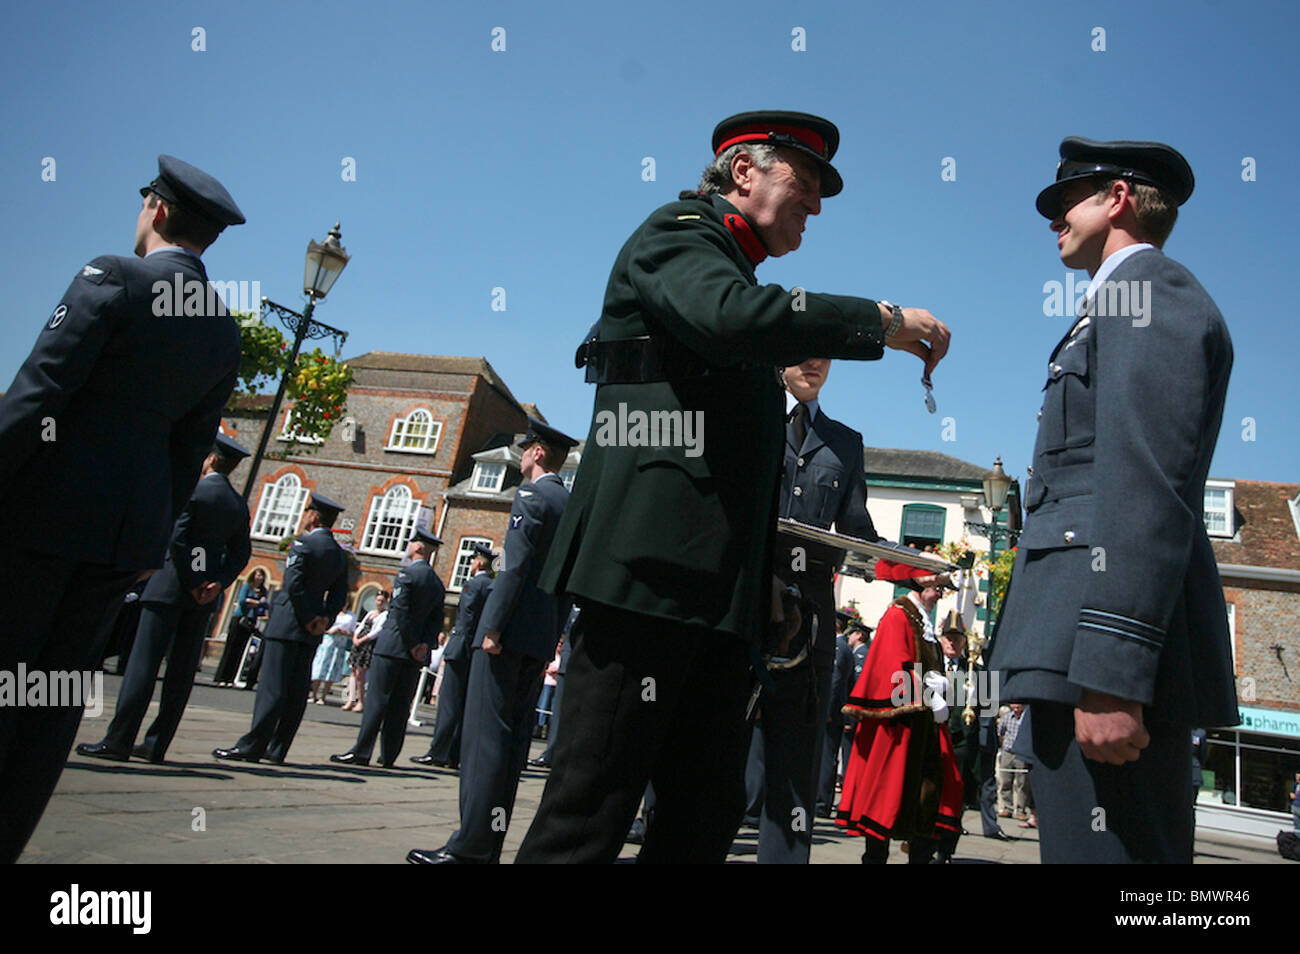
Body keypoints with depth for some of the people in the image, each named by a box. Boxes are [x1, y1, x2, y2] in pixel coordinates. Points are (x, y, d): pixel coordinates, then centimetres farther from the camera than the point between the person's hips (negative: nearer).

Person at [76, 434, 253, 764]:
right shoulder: (239, 505, 10)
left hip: (171, 587, -6)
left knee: (144, 661, -3)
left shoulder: (193, 491, -7)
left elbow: (176, 539, -14)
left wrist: (192, 583, -9)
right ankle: (157, 744, 13)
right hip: (205, 594, 6)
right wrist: (219, 583, -3)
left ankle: (118, 740, -2)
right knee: (182, 669, 8)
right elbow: (241, 552, 6)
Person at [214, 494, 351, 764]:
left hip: (287, 623, -7)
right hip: (311, 631, 7)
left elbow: (293, 584, -17)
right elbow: (339, 596, 9)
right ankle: (277, 749, 14)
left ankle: (251, 747, -4)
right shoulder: (340, 555, 14)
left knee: (272, 686, -6)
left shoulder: (303, 543, -8)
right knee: (296, 690, 8)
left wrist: (308, 618, -9)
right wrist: (324, 618, -1)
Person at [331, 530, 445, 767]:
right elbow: (436, 620, 7)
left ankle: (361, 752, -1)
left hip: (392, 646, -7)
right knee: (400, 705, 10)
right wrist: (425, 644, -3)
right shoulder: (437, 583, 13)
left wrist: (411, 645, -11)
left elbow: (400, 612, -15)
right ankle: (389, 755, 14)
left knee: (377, 699, -3)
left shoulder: (407, 574, -9)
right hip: (415, 654, 7)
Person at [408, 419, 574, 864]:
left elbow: (514, 566, -17)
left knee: (484, 737, -6)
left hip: (510, 632, -8)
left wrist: (493, 626, -17)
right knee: (513, 740, 10)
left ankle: (470, 847, -4)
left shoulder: (531, 496, -7)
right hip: (542, 639, 8)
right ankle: (489, 845, 15)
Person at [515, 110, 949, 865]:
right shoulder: (675, 234, 4)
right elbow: (733, 315, -23)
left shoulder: (737, 271, 28)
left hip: (719, 587, 9)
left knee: (709, 810, 11)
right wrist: (882, 320, -12)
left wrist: (764, 578, 19)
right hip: (651, 570, -9)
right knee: (591, 810, -6)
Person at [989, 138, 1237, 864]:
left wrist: (1110, 672, -23)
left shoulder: (1148, 287, -2)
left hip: (1111, 643, -10)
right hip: (1091, 646, 10)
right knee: (1119, 843, 14)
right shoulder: (1124, 300, 27)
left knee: (1105, 846, -7)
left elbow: (1147, 485, -16)